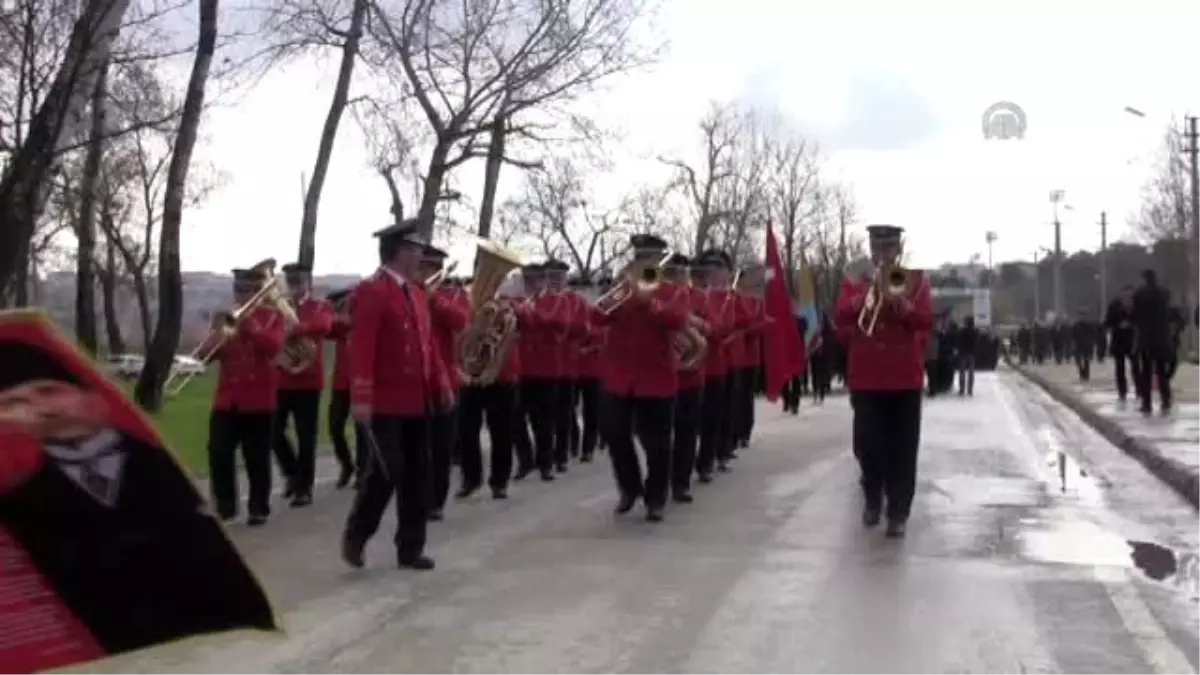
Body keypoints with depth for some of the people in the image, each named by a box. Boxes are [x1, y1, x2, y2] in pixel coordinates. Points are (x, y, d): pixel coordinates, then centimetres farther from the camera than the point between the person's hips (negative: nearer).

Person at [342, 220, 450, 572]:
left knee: (417, 475, 9)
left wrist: (440, 382, 9)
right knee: (386, 472, -6)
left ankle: (410, 548, 17)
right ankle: (355, 536, 16)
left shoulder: (418, 293, 15)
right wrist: (361, 398, -23)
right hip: (385, 403, -8)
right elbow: (361, 347, -17)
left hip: (417, 401, 8)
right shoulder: (372, 292, -10)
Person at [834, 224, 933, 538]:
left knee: (903, 448, -2)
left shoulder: (916, 280, 6)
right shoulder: (855, 281, 9)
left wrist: (901, 304, -21)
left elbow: (926, 321, -6)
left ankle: (898, 512, 2)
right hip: (866, 378, 1)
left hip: (905, 379, -1)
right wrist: (869, 292, -19)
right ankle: (872, 500, 25)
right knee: (867, 443, 5)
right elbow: (842, 315, -7)